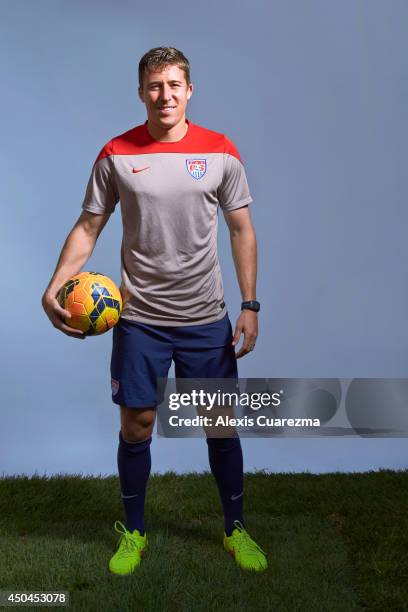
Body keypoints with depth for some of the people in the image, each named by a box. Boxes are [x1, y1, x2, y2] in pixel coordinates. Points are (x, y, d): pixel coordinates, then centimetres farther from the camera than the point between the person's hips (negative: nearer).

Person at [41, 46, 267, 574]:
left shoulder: (221, 152, -1)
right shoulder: (116, 155, -3)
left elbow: (242, 230, 3)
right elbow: (88, 227, 1)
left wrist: (250, 304, -3)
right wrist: (54, 286, -13)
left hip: (206, 317, 1)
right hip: (139, 317, 0)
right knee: (136, 424, 7)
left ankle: (235, 529, 28)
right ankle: (133, 532, 28)